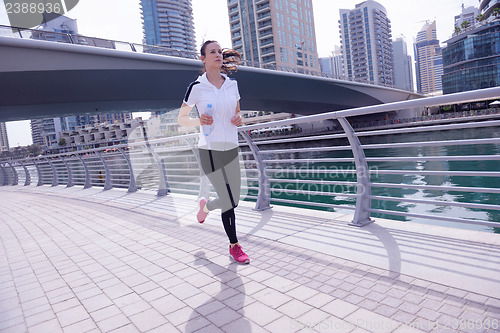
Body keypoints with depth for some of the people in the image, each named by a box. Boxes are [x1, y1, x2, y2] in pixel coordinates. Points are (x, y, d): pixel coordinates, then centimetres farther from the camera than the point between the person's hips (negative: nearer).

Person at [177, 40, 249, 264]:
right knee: (229, 203, -3)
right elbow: (181, 119, 2)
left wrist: (239, 119, -3)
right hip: (210, 151, -5)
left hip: (231, 149, 6)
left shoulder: (232, 84, 9)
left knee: (233, 200, 10)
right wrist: (199, 121, -18)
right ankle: (234, 246, 24)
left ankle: (206, 206, 42)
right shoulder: (196, 87, -5)